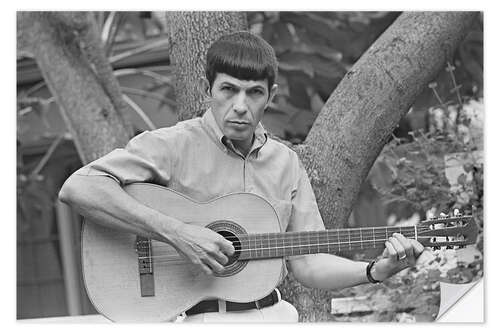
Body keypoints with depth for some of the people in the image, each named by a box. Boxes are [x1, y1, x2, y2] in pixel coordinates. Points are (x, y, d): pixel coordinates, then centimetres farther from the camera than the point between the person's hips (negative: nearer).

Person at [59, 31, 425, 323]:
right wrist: (175, 233, -22)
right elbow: (78, 189, -18)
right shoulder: (173, 145, -6)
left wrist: (374, 272, -8)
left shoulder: (285, 163, 12)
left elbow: (307, 263, 10)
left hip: (272, 312, 6)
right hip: (198, 317, -5)